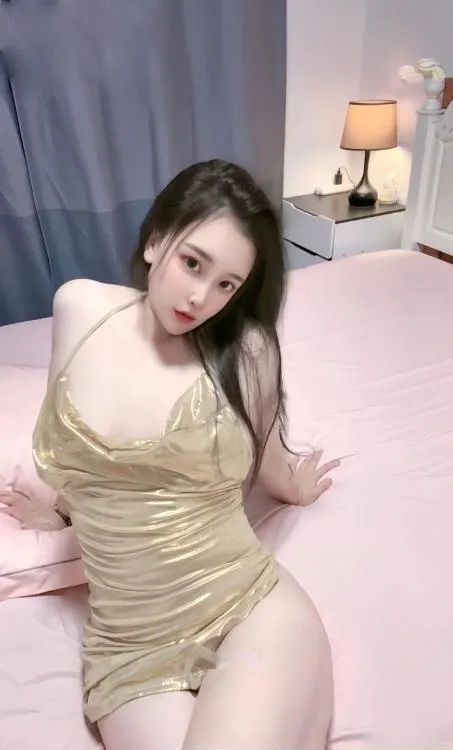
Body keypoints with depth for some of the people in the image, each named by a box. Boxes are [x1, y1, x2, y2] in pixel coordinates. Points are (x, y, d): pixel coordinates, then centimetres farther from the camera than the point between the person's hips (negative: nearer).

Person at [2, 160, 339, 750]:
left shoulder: (247, 350, -9)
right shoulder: (80, 308, -2)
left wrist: (299, 488, 30)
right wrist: (63, 508, 30)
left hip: (254, 613, -1)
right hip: (129, 650, 2)